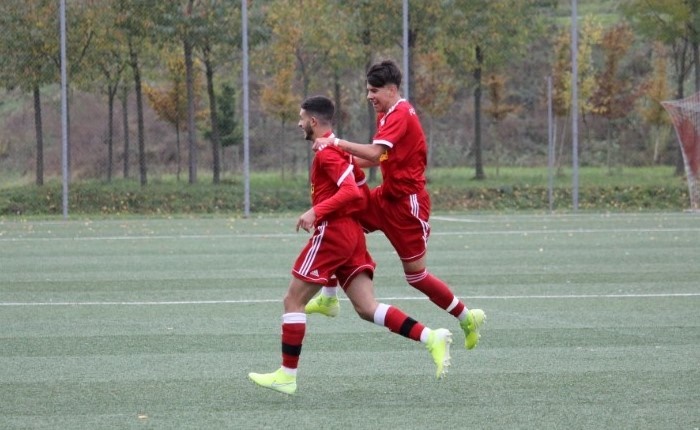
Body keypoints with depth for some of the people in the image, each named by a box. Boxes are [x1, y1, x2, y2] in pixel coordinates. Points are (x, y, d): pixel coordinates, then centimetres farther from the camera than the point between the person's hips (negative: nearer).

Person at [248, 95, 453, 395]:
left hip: (332, 232, -9)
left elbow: (352, 191, -23)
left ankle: (287, 376, 2)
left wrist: (316, 212, -28)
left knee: (293, 301, 0)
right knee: (367, 309, 1)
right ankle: (431, 338, -14)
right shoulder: (337, 148, 18)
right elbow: (353, 192, 24)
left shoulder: (326, 152, -11)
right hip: (352, 233, 9)